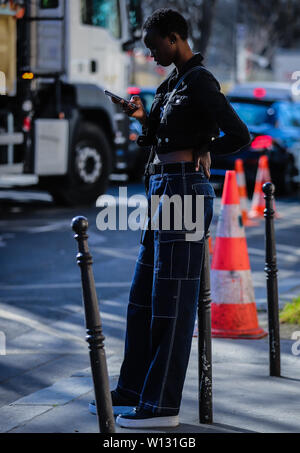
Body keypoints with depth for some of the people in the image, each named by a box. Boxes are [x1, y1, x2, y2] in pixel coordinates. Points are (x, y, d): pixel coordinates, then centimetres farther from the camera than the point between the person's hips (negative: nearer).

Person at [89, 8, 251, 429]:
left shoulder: (200, 80, -12)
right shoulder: (172, 83, 17)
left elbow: (239, 135, -19)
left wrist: (199, 151, -3)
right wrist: (142, 116, 6)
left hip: (186, 189, -10)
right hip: (162, 189, 10)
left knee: (172, 299, -5)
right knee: (143, 296, 13)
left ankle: (163, 405, 0)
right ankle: (134, 391, 22)